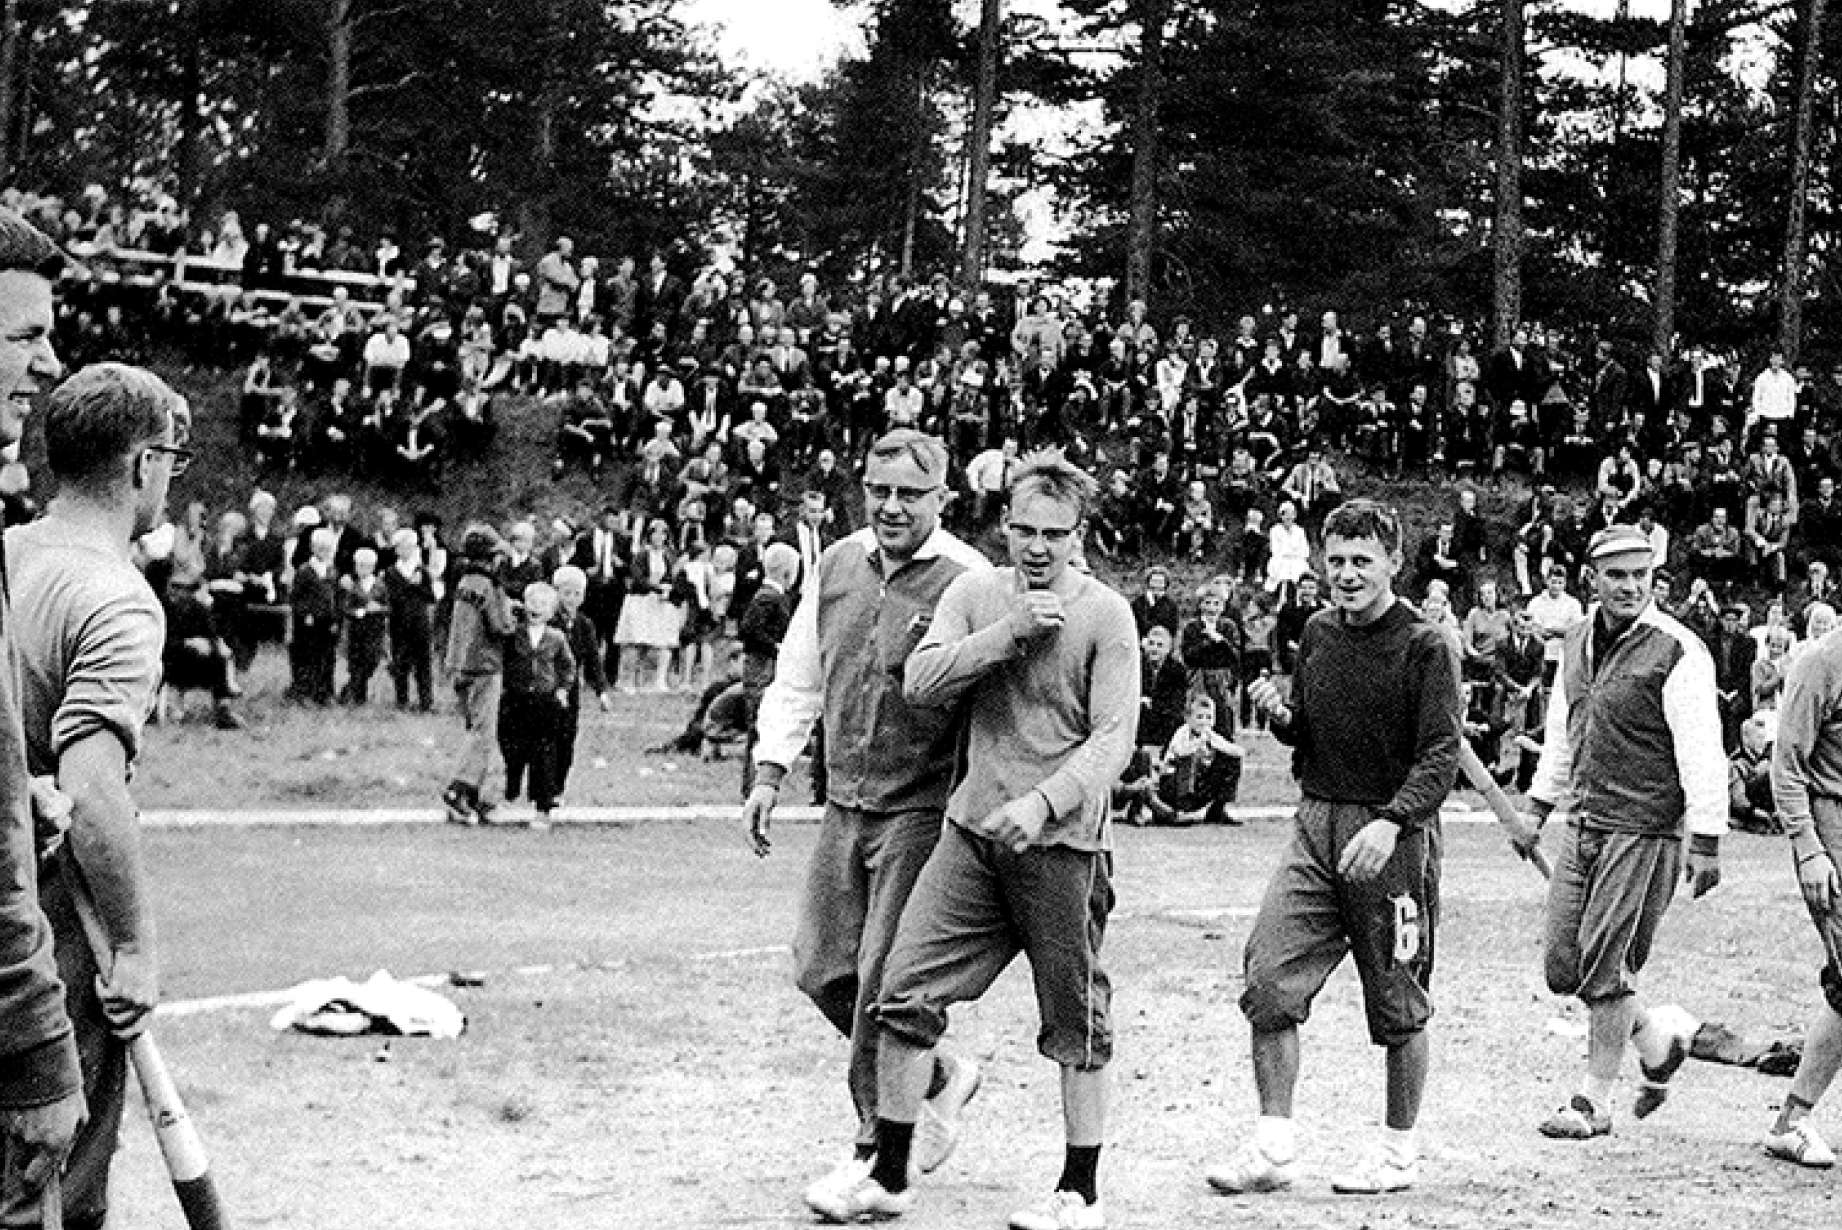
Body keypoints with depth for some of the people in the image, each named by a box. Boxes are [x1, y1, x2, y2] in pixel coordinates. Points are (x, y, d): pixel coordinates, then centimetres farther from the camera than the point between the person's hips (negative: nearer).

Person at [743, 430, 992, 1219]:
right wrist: (769, 775, 11)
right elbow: (798, 678, 15)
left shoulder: (967, 583, -12)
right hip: (846, 801, 7)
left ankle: (876, 1153, 11)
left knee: (885, 980, -5)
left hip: (924, 809, -7)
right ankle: (942, 1078, 31)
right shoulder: (837, 565, 7)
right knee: (822, 970, 9)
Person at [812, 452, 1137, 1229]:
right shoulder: (975, 594, 7)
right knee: (906, 993, -2)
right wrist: (1009, 631, -16)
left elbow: (1113, 737, -11)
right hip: (972, 830, 4)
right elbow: (920, 682, -7)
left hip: (1061, 842, -3)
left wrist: (1044, 800, -25)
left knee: (1075, 1021, 5)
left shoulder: (1105, 616, -5)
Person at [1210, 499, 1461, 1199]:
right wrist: (1279, 716, -2)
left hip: (1396, 835, -5)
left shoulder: (1425, 648, -8)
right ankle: (1273, 1149, 1)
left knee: (1398, 1007, 5)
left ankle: (1399, 1154, 21)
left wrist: (1390, 823, -29)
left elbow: (1442, 756, -16)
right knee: (1268, 977, -7)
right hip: (1317, 827, 5)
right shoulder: (1318, 634, 10)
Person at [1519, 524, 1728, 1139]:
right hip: (1583, 827, 7)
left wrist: (1705, 843, -16)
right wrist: (1539, 806, 22)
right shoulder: (1577, 643, 10)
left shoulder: (1677, 651, -12)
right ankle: (1657, 1040, 29)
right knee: (1563, 967, 6)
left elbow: (1702, 753, -14)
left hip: (1645, 831, -7)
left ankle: (1595, 1100, 7)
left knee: (1604, 966, -6)